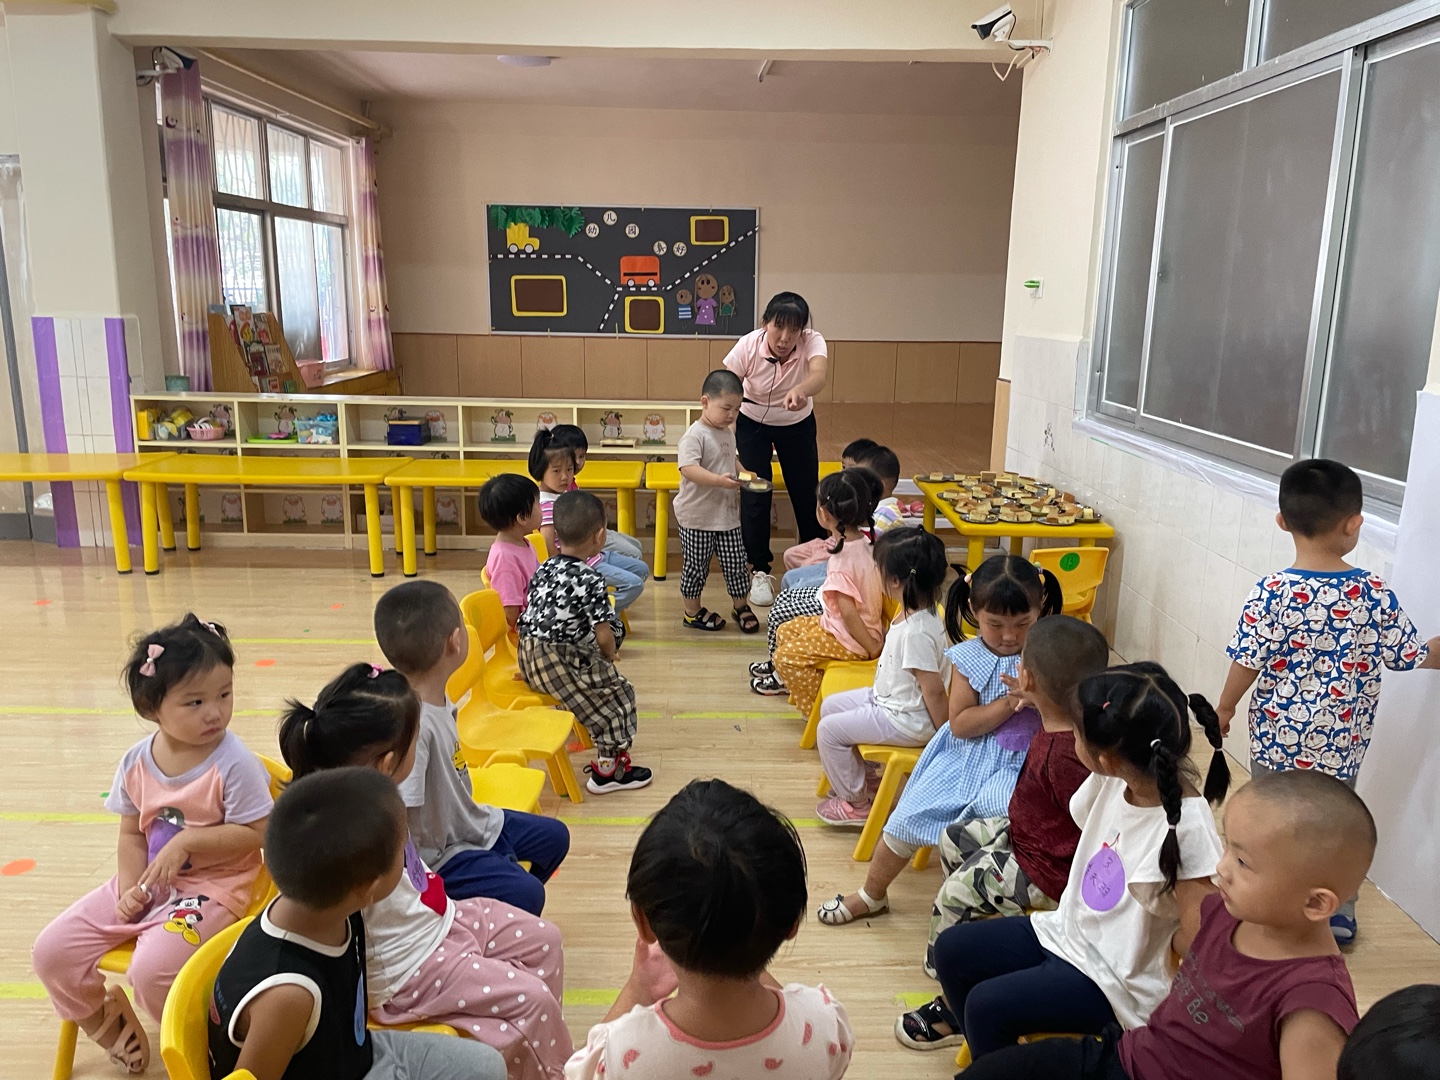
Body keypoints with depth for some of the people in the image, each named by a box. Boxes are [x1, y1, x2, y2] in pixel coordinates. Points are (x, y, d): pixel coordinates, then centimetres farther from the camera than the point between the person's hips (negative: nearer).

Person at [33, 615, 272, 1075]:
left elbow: (253, 833, -17)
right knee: (51, 952, 1)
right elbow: (132, 833, 6)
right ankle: (111, 1022, 26)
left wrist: (187, 840, -24)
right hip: (147, 883, 6)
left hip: (211, 887, -6)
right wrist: (130, 888, -8)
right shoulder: (137, 761, -3)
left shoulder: (234, 763, -20)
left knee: (151, 970, -27)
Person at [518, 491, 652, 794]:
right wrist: (610, 656, 5)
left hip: (530, 656, 8)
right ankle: (608, 770, 17)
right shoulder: (589, 579, -17)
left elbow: (531, 615, 12)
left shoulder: (544, 568, 6)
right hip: (560, 663, -8)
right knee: (618, 692, 8)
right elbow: (604, 636, -17)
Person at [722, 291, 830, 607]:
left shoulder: (812, 342, -29)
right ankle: (760, 572, 13)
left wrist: (800, 390, -73)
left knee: (807, 495, 4)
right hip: (753, 424, -1)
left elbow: (818, 375, -50)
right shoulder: (748, 345, -29)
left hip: (798, 425, 1)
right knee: (755, 496, -7)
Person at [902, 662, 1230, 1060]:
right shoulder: (1111, 782, -11)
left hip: (1113, 981, -7)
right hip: (1067, 930, 7)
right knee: (950, 948, 7)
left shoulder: (1186, 823, -30)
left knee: (988, 1004, -16)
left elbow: (1196, 937, -27)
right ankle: (958, 1016, 38)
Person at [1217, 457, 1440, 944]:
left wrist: (1225, 707, 3)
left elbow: (1247, 663, -14)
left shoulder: (1272, 592, -20)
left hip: (1278, 738, -2)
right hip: (1341, 743, 2)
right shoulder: (1375, 595, -13)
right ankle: (1338, 918, 35)